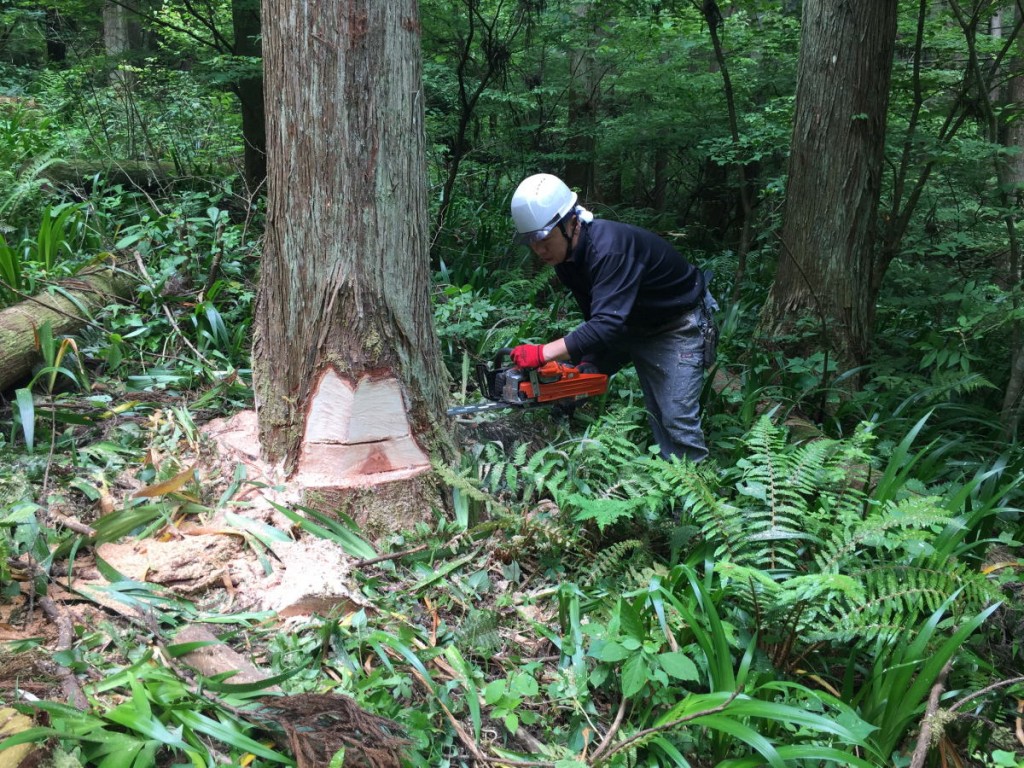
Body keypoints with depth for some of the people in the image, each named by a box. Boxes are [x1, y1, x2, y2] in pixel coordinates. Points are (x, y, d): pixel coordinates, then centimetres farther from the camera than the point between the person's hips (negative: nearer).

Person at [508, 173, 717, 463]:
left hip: (681, 324, -9)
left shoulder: (609, 247, -36)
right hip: (635, 325, 9)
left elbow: (608, 323, -45)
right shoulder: (565, 256, -7)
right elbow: (594, 317, 1)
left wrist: (542, 353, -48)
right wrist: (588, 361, -10)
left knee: (676, 419, -12)